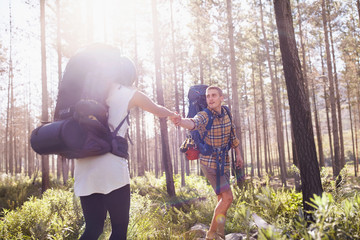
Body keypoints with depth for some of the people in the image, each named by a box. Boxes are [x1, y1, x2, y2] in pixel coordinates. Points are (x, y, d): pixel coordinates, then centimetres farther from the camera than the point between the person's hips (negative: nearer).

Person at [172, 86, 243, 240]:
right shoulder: (204, 116, -20)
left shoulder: (226, 113, 0)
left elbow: (232, 134, 14)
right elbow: (193, 123, -43)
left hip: (224, 162, 7)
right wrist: (181, 121, -65)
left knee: (223, 198, 14)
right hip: (209, 162, -7)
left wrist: (238, 154, 14)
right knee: (227, 198, -14)